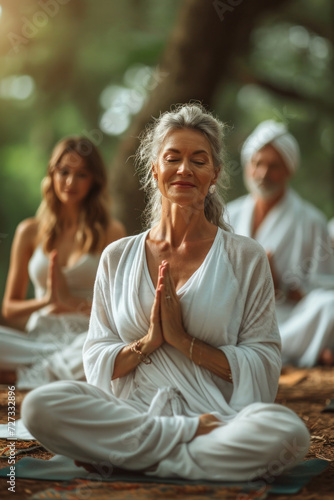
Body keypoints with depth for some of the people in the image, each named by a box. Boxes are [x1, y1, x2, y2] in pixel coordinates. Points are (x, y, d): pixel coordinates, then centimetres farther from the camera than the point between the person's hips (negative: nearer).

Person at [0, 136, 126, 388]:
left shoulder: (111, 231, 7)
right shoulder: (30, 232, 13)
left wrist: (73, 302, -12)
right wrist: (47, 301, -6)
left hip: (87, 336, -1)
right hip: (38, 336, 2)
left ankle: (28, 374, -22)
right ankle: (64, 366, -20)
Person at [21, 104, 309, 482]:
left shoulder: (245, 258, 7)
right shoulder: (117, 259, 14)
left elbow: (263, 366, 1)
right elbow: (96, 361, 11)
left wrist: (183, 340, -10)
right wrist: (148, 343, -8)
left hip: (215, 414, -1)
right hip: (131, 413, 2)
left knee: (287, 432, -36)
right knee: (39, 406, -29)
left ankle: (123, 459, -22)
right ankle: (192, 435, -18)